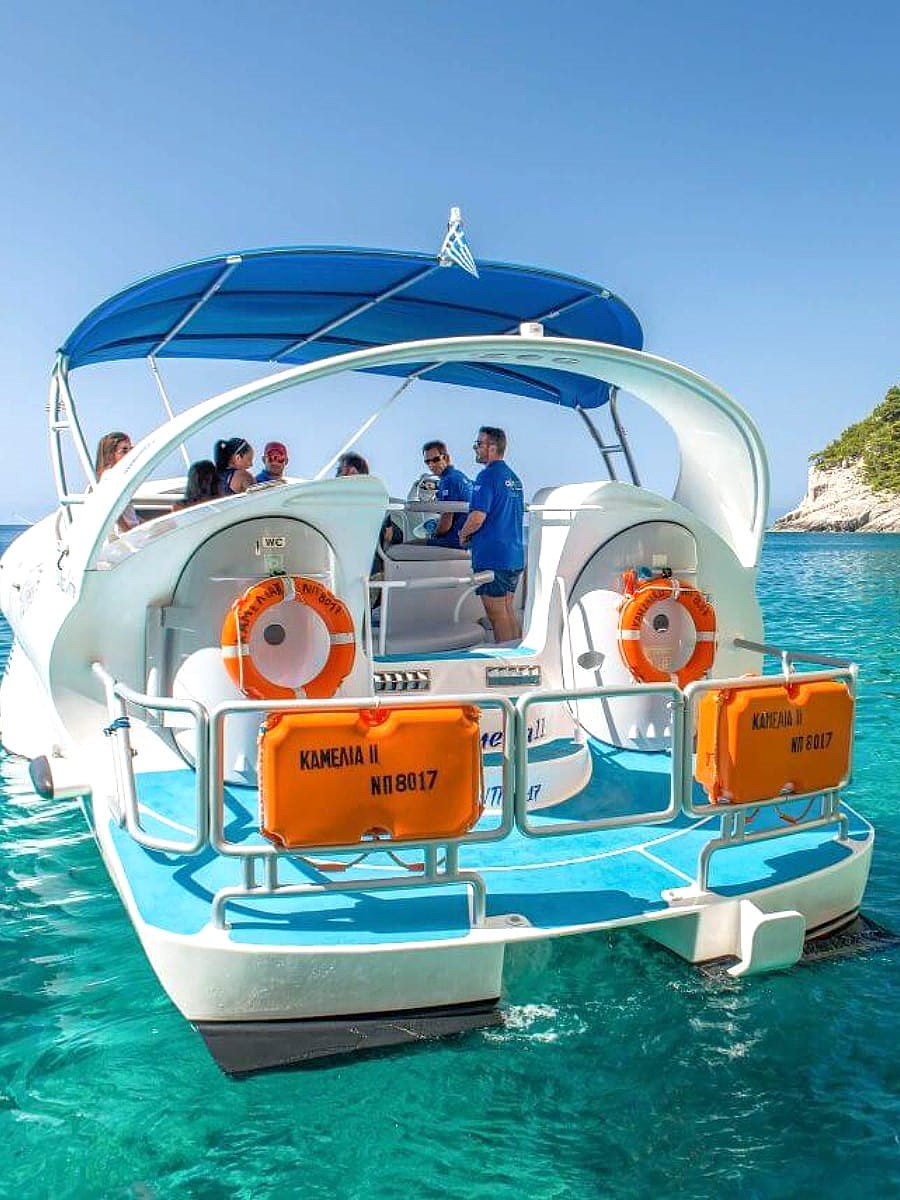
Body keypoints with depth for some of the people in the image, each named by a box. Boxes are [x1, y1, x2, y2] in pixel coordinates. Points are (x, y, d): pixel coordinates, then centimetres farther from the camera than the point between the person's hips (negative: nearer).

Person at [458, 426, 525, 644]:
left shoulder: (487, 476, -13)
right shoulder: (514, 478, 14)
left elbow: (477, 518, -22)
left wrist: (464, 534, -2)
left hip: (492, 557, -9)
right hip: (515, 556, 9)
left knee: (497, 614, -2)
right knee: (508, 611, 16)